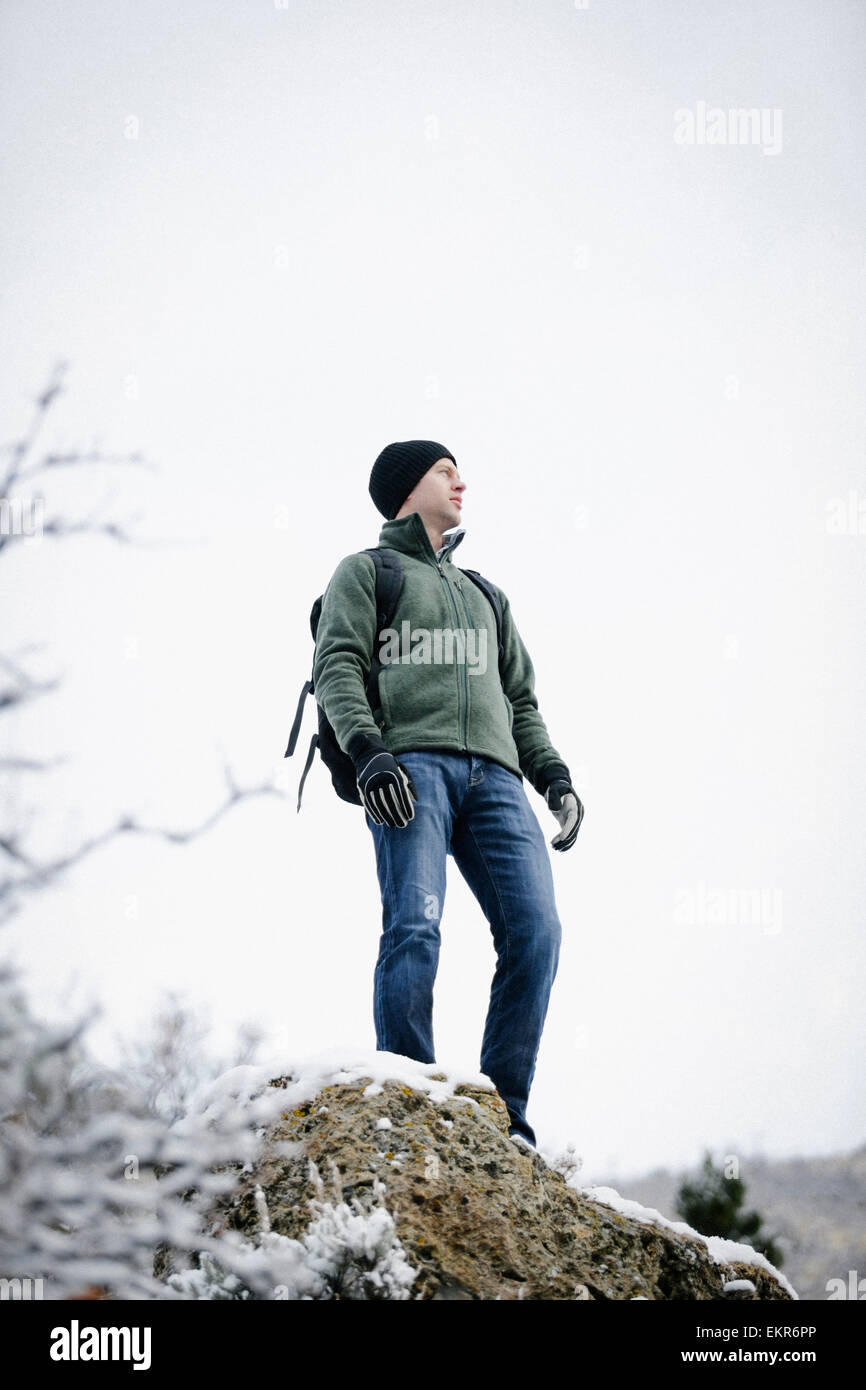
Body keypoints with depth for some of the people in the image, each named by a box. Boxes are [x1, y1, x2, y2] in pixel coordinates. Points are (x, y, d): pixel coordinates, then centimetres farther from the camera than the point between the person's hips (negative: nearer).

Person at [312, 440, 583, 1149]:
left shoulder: (484, 596, 37)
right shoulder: (366, 571, 20)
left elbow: (522, 700, 32)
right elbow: (337, 666, 5)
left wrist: (554, 776, 14)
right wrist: (366, 748, -13)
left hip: (494, 775, 5)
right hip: (411, 762, -4)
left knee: (536, 931, -14)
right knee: (416, 929, -21)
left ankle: (502, 1113, -11)